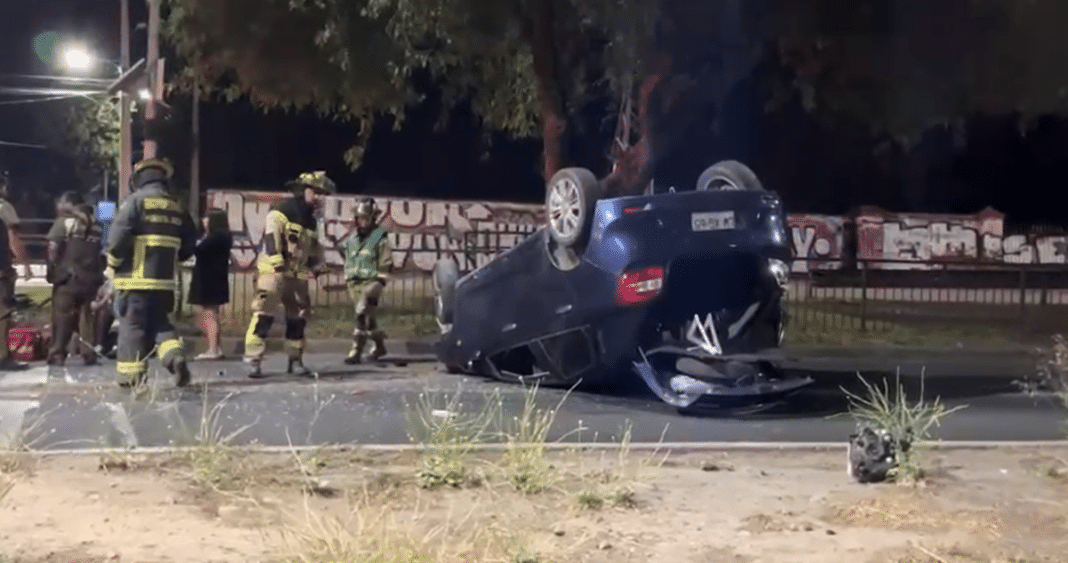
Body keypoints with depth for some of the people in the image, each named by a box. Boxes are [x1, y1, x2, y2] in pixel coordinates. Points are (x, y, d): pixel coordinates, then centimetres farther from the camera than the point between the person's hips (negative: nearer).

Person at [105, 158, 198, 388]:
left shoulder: (136, 200, -6)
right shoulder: (176, 207, 11)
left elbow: (118, 236, -13)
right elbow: (189, 242, 14)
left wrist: (113, 264, 0)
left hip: (136, 277, -5)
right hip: (165, 279, 5)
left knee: (132, 324, 2)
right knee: (160, 322, 16)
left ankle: (131, 374, 2)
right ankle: (175, 355, -6)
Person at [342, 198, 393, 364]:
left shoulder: (380, 238, -3)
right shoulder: (352, 239, 14)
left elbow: (386, 263, -5)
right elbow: (348, 263, 22)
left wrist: (380, 283, -11)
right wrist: (348, 281, 16)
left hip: (371, 283, -6)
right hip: (355, 284, 6)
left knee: (362, 316, -17)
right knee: (368, 318, 14)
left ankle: (356, 352, -18)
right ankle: (379, 346, 30)